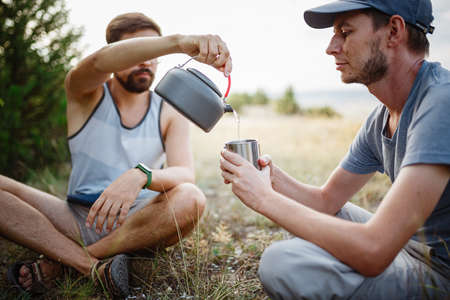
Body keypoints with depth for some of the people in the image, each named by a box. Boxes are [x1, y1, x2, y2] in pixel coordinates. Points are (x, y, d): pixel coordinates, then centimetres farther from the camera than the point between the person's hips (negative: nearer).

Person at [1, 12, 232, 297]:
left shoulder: (170, 113, 1)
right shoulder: (87, 94, -1)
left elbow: (185, 175, -15)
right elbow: (100, 62, -27)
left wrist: (141, 175, -38)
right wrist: (179, 42, -43)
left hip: (139, 222, 1)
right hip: (79, 218, 0)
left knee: (190, 200, -33)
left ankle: (57, 260, -19)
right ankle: (94, 266, -24)